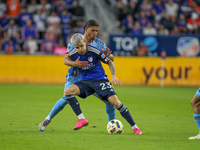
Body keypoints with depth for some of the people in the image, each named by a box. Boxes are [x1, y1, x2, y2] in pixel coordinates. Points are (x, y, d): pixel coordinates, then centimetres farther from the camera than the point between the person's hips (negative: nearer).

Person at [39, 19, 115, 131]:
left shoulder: (99, 43, 0)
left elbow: (111, 59, -1)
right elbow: (66, 60, -15)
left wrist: (107, 55, -25)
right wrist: (75, 64, -36)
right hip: (76, 76, -3)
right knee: (67, 98, -21)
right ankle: (48, 119, 0)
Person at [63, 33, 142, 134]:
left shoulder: (93, 51, -17)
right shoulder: (72, 55, -9)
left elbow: (109, 62, -6)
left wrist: (113, 76, -17)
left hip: (100, 80, -3)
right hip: (85, 82, 3)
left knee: (115, 102, -17)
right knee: (67, 91, -22)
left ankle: (134, 127, -5)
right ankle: (82, 119, -17)